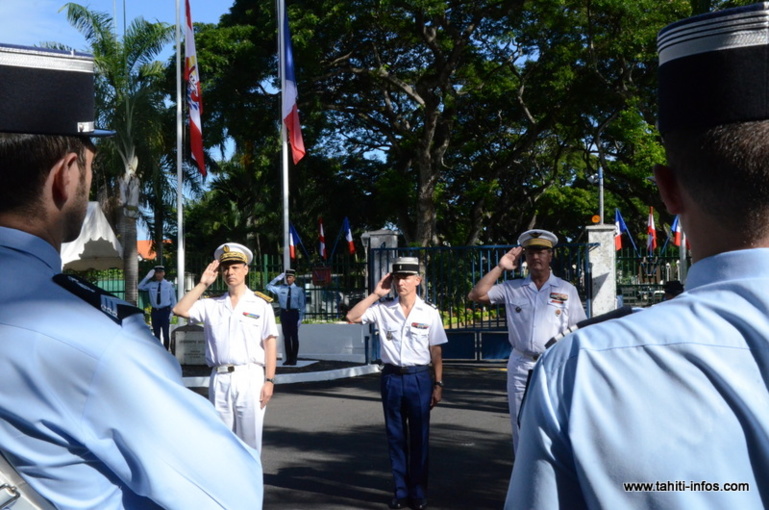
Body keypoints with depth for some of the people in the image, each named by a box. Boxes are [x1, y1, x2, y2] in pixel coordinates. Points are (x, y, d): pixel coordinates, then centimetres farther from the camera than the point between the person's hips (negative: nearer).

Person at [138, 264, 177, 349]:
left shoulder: (169, 285, -1)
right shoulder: (151, 285, 6)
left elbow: (173, 299, 2)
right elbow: (140, 287, 2)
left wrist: (172, 312, -5)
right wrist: (147, 277, -5)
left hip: (165, 310, -3)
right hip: (155, 311, 3)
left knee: (165, 333, -1)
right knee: (156, 334, 8)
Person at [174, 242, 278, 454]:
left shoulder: (260, 305, 5)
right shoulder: (211, 305, 13)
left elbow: (269, 344, 2)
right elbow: (180, 310, 3)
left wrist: (269, 380, -6)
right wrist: (203, 284, 3)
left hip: (250, 378, -3)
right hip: (219, 379, 3)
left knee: (249, 439, 0)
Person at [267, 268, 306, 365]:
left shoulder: (298, 290, -1)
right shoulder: (280, 288, 6)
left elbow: (302, 305, 0)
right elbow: (269, 287, 9)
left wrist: (300, 318, -7)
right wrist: (277, 278, -1)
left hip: (294, 313, -3)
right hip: (284, 313, 3)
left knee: (294, 336, 2)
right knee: (286, 336, 6)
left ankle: (294, 358, 8)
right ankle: (288, 358, 12)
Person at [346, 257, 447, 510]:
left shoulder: (429, 312, -1)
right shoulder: (383, 309, 3)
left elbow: (436, 351, 1)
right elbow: (352, 317, -3)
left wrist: (438, 384, -1)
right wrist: (375, 294, -4)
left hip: (419, 378, -2)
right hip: (391, 377, 2)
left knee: (419, 437, 4)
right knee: (396, 436, 9)